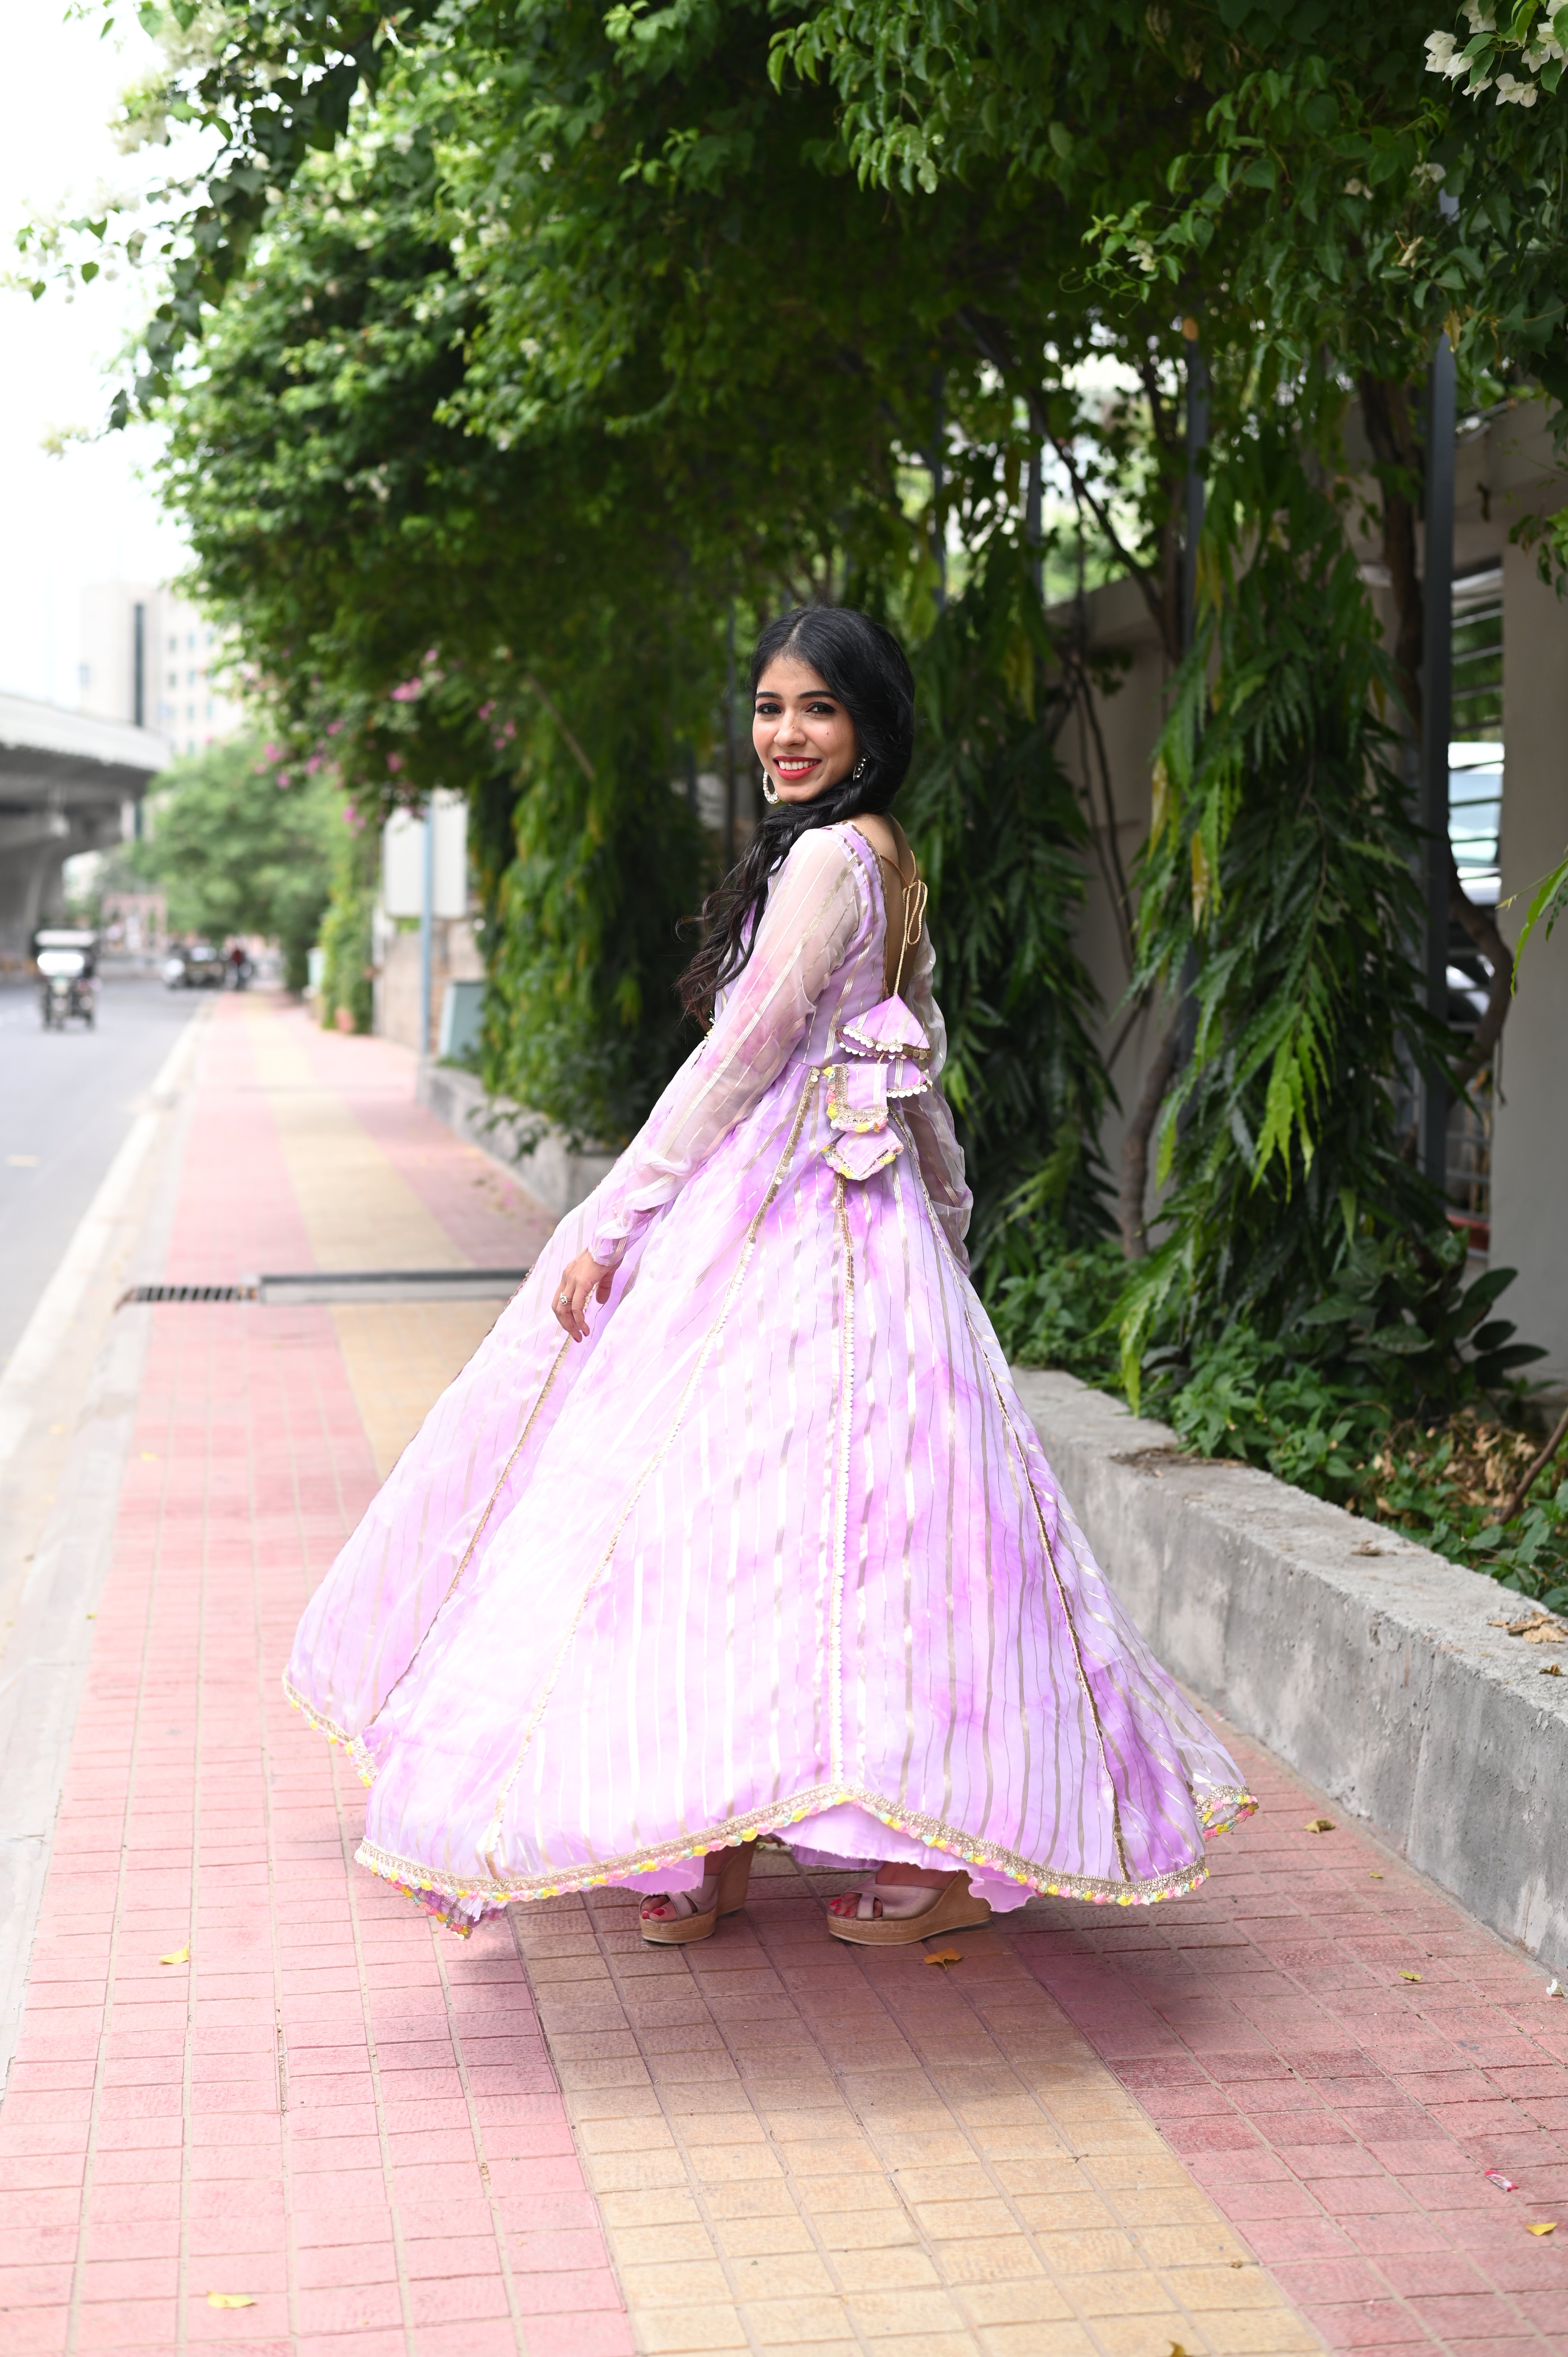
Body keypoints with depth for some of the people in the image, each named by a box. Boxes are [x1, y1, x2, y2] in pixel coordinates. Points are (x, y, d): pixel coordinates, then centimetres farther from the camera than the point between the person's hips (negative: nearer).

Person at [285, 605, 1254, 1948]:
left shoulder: (826, 855, -12)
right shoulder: (889, 863, 17)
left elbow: (740, 1060, -15)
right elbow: (921, 1077, 21)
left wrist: (612, 1223, -13)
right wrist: (949, 1222, 28)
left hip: (785, 1219, -10)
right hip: (858, 1218, 10)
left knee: (722, 1496, -9)